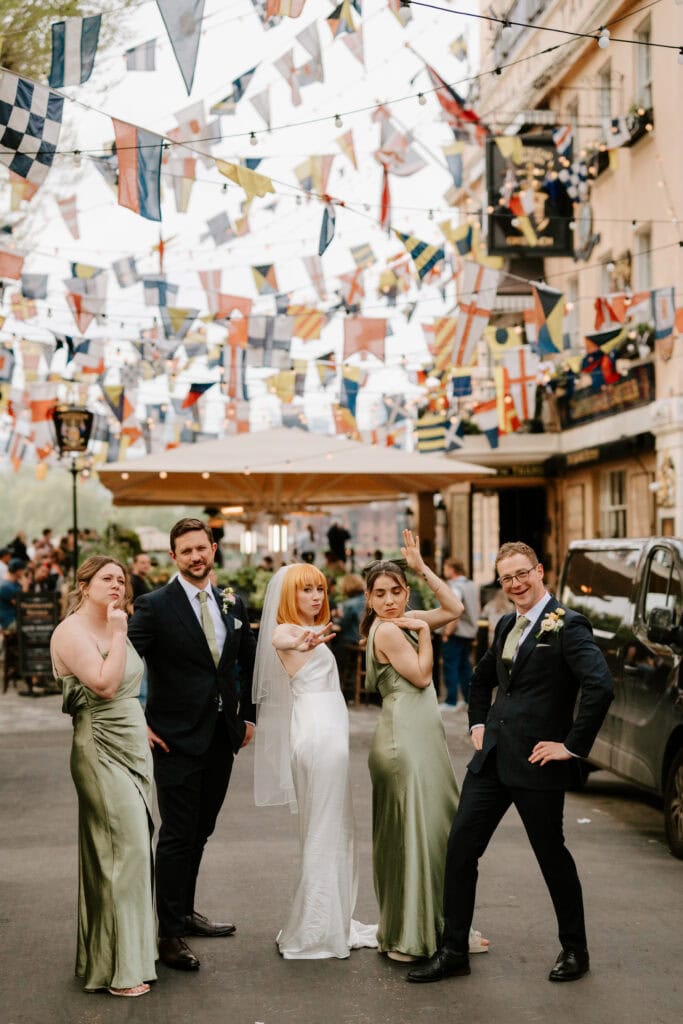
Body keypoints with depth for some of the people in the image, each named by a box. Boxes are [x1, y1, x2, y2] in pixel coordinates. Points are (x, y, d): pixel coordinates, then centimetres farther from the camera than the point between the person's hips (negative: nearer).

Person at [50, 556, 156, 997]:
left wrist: (143, 730, 12)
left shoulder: (114, 627, 14)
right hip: (101, 751, -9)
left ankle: (132, 946, 24)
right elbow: (105, 684, -24)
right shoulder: (72, 631, -12)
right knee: (124, 848, -8)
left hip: (132, 749, 9)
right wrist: (118, 633, -18)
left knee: (133, 846, 12)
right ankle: (119, 967, 0)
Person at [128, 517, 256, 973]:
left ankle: (185, 912, 31)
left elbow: (249, 662, 18)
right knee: (178, 835, -3)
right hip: (177, 740, -6)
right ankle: (170, 933, 6)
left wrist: (249, 714, 13)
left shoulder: (232, 603, 7)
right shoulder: (155, 606, -10)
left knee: (201, 831, 16)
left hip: (222, 737, 6)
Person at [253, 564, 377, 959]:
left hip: (329, 731, 10)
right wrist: (299, 643, -58)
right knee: (325, 831, -6)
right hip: (317, 733, -10)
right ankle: (317, 931, 0)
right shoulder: (286, 631, -11)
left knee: (331, 830, 14)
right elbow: (279, 640, -39)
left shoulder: (312, 631, 18)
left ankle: (331, 923, 22)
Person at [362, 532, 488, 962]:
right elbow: (421, 674, -13)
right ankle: (415, 934, 3)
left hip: (421, 736, 10)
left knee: (434, 827, 13)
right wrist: (423, 631, -7)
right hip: (407, 737, -10)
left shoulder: (403, 623, 13)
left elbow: (455, 608, 12)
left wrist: (422, 567, 8)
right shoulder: (386, 630, -13)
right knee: (417, 830, -5)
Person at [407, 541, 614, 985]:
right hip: (492, 758, 7)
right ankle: (454, 951, 14)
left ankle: (575, 950, 26)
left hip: (537, 764, -7)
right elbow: (483, 676, 31)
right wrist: (478, 722, 19)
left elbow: (600, 686, -24)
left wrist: (572, 745, -20)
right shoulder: (507, 625, 13)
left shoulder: (567, 625, -12)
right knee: (460, 848, 4)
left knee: (552, 856, 7)